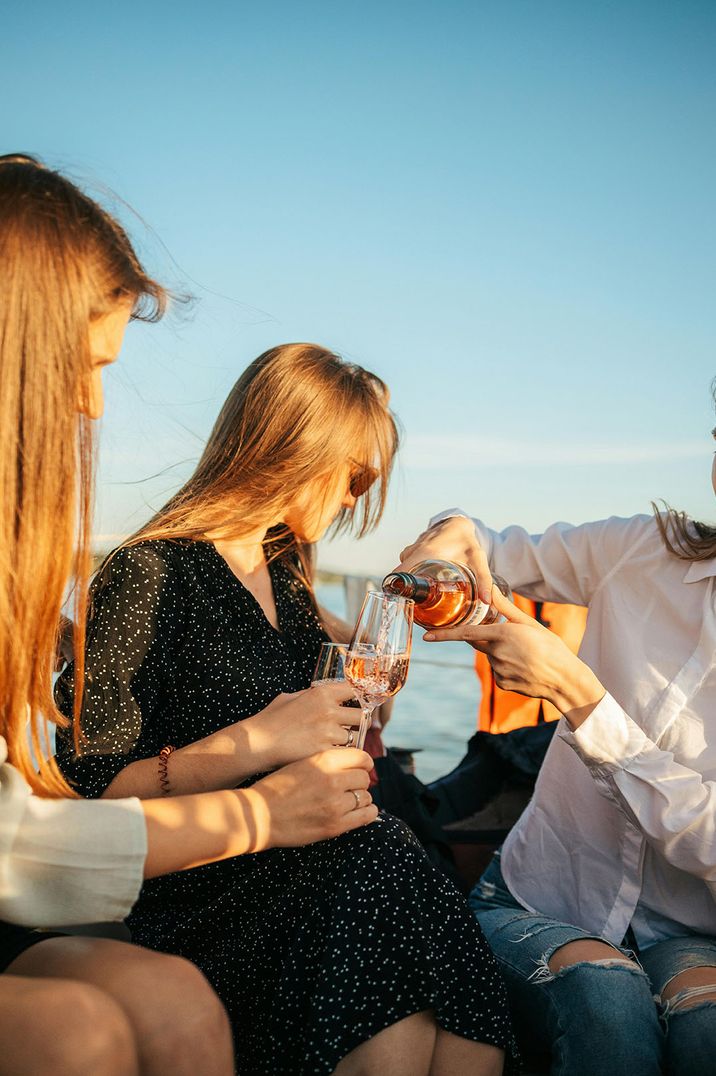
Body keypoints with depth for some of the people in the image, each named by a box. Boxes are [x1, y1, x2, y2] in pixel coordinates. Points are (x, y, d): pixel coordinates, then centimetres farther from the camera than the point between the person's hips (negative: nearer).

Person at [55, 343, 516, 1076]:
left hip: (309, 869, 6)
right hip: (194, 896, -6)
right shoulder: (147, 575, -6)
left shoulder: (284, 574, 19)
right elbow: (83, 794, -14)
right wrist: (251, 743, -21)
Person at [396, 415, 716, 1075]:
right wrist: (455, 534, -13)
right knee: (606, 1002, -31)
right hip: (535, 903, 2)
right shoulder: (647, 551, -3)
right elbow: (502, 555, 12)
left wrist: (575, 692, -26)